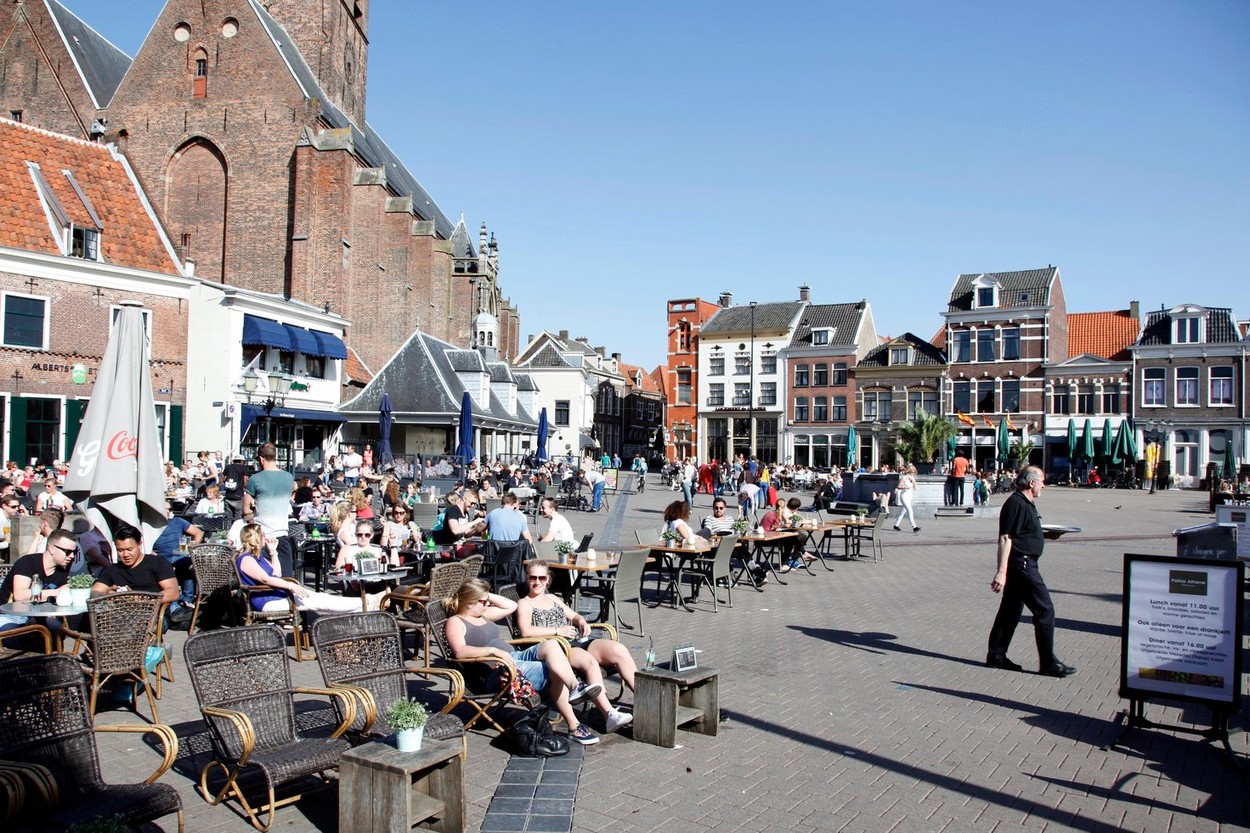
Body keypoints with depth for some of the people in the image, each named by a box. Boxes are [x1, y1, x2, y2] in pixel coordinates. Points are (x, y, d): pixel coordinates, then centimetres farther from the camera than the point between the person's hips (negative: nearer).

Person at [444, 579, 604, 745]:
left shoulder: (482, 614, 24)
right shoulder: (455, 622, -2)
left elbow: (511, 606, 31)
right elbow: (460, 651, -20)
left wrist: (489, 596, 19)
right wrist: (493, 650, -29)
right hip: (495, 670, -8)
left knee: (551, 645, -22)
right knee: (555, 671, -24)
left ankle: (575, 688, -37)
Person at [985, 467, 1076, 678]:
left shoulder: (1027, 503, 15)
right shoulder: (1016, 504, -17)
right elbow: (1005, 538, -22)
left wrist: (1046, 535, 13)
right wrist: (1001, 572, -26)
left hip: (1024, 564, 11)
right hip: (1021, 564, -11)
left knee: (1011, 610, 13)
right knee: (1045, 611, -5)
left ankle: (996, 655, 19)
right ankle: (1049, 662, 1)